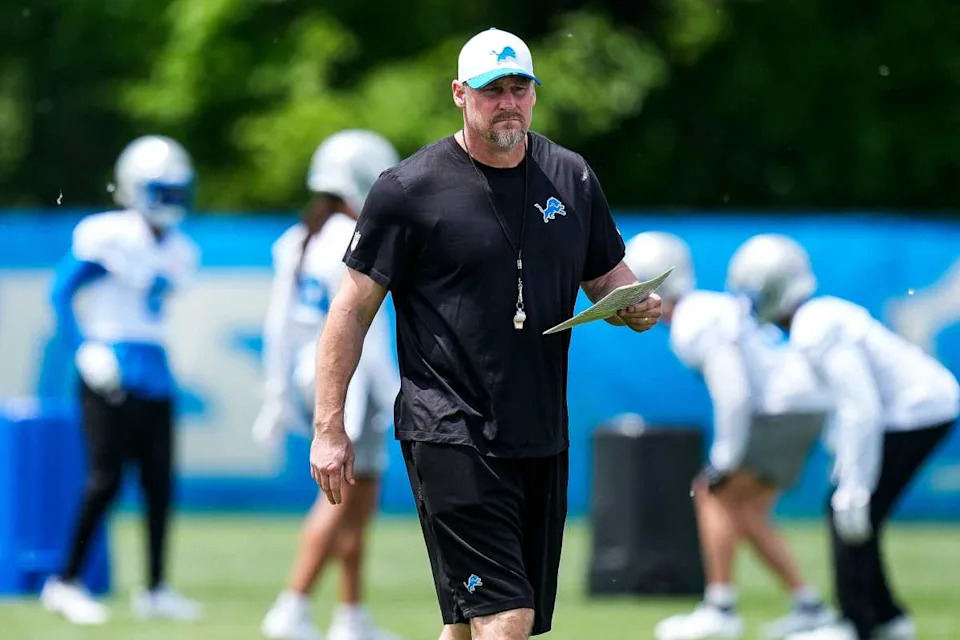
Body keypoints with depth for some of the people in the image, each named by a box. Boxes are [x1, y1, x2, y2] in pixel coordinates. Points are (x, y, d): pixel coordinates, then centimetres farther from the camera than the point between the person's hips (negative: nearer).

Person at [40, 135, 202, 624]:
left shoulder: (178, 253, 11)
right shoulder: (108, 238, -10)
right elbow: (62, 292, -8)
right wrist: (86, 350, -14)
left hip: (155, 377, 7)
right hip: (112, 375, -7)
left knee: (159, 481, 5)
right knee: (105, 477, -8)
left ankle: (155, 589, 12)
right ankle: (65, 582, 2)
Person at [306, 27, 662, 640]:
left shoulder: (573, 180, 11)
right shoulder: (410, 188, -4)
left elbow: (609, 278, 22)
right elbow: (353, 308, -1)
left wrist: (638, 308, -3)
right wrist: (329, 428, -5)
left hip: (543, 440, 6)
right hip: (450, 437, -6)